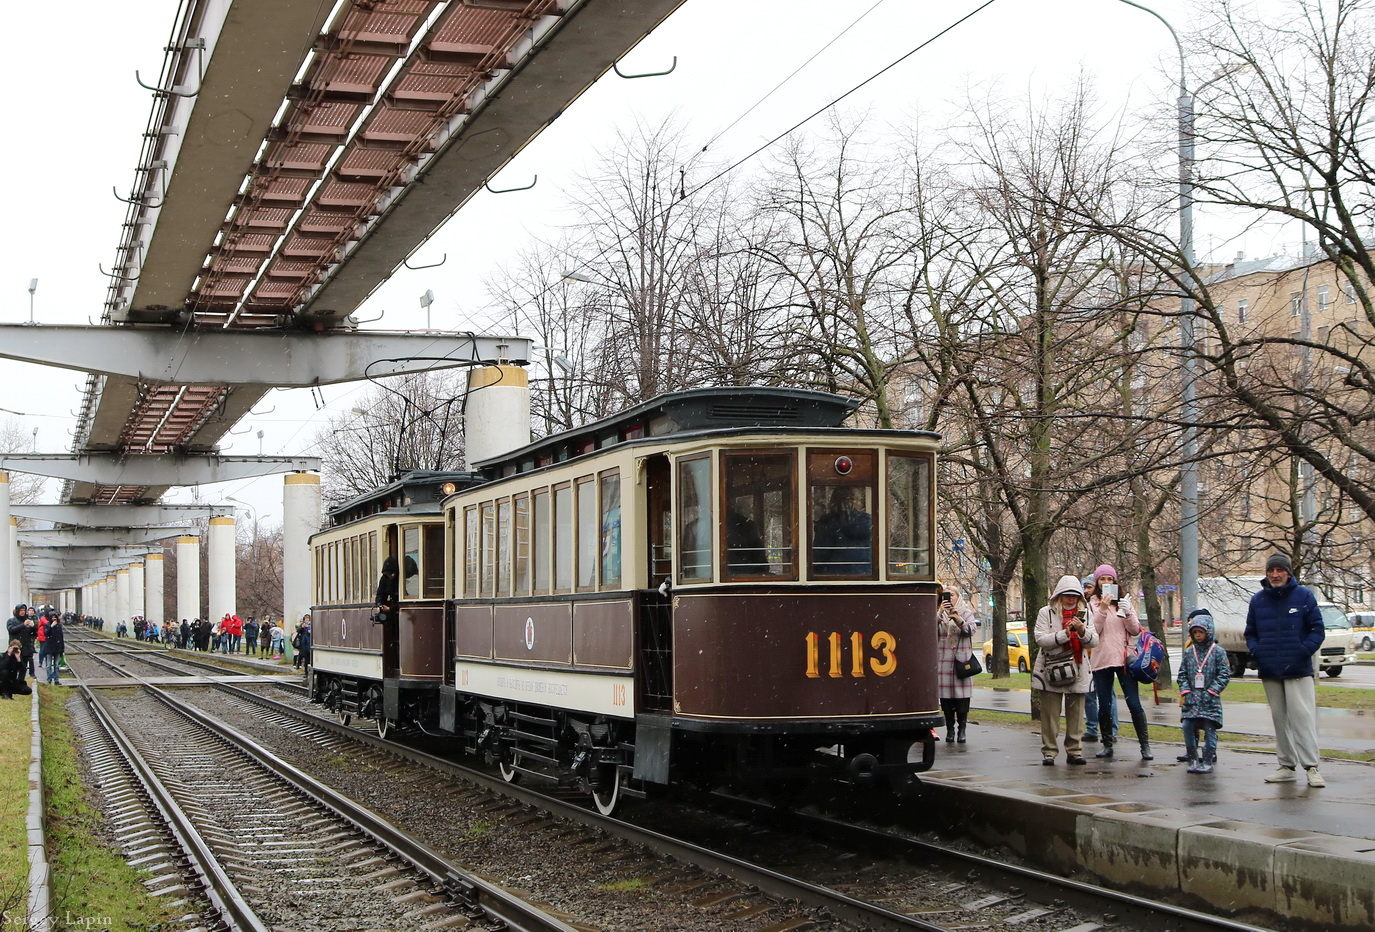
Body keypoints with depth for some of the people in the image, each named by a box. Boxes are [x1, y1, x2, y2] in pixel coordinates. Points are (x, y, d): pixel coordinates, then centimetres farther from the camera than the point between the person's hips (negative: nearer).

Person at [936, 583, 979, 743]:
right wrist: (940, 613, -18)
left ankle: (962, 729, 2)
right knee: (946, 695, -1)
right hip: (943, 660, 0)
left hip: (963, 659, 0)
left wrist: (958, 619, -21)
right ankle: (950, 728, 7)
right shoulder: (939, 614, 10)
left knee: (962, 695, -4)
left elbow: (971, 630, -6)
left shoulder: (966, 613, 10)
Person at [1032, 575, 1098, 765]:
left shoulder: (1084, 615, 13)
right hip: (1051, 671, -3)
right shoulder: (1046, 613, 1)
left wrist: (1082, 630, -16)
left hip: (1077, 672, 3)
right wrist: (1064, 634, -20)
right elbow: (1040, 639, -10)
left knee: (1076, 713, 3)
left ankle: (1074, 751, 11)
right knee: (1050, 715, 0)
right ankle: (1049, 752, 6)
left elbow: (1094, 641, 4)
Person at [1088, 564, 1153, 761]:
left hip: (1124, 658, 0)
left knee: (1134, 704, -5)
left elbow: (1135, 631, 6)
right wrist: (1103, 609, -17)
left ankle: (1145, 746, -2)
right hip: (1101, 661, 0)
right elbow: (1092, 631, -7)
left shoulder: (1124, 602, 10)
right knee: (1104, 706, 3)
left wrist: (1127, 613, -11)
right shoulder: (1092, 605, 6)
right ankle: (1107, 745, 14)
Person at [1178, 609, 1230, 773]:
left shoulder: (1218, 652, 0)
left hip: (1210, 700, -3)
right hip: (1191, 698, 3)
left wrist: (1211, 692, -10)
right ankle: (1193, 759, 7)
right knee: (1188, 727, -3)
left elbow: (1224, 675, -3)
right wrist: (1185, 692, -1)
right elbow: (1182, 674, 12)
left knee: (1209, 729, -4)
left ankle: (1208, 761, 2)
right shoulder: (1188, 652, 10)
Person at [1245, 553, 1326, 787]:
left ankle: (1311, 767, -10)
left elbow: (1317, 630, 0)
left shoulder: (1304, 596, 0)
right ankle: (1286, 766, 15)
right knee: (1280, 719, 8)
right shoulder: (1258, 600, 10)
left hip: (1298, 670, -4)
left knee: (1302, 716, -10)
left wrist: (1304, 650, -15)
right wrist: (1255, 650, -3)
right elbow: (1250, 633, 16)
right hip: (1269, 672, 4)